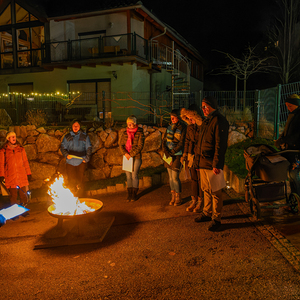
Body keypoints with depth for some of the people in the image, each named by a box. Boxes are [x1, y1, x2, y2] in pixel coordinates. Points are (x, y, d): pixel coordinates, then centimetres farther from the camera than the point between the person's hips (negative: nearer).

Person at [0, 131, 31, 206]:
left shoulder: (21, 149, 13)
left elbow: (25, 161, 14)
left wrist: (28, 173, 11)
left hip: (22, 175, 2)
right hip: (10, 177, -2)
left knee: (23, 194, 0)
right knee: (13, 195, 0)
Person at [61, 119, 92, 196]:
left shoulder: (84, 136, 7)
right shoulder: (67, 137, 8)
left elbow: (88, 148, 8)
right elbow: (63, 147, 9)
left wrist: (86, 159, -2)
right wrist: (66, 155, -9)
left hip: (81, 162, 0)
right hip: (70, 162, 1)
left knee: (80, 180, 1)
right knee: (71, 180, 0)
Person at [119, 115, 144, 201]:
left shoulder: (140, 133, -4)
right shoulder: (125, 133, 8)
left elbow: (140, 146, -9)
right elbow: (121, 145, 6)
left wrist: (131, 154, -13)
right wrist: (125, 153, -11)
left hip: (136, 157, -4)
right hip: (126, 157, 4)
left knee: (134, 175, -1)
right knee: (128, 176, 6)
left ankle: (135, 194, 12)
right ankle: (129, 194, 16)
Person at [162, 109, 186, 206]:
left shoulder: (183, 128, -7)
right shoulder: (169, 126, 11)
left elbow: (181, 143, -11)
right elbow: (164, 139, 9)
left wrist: (172, 152, -14)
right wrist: (165, 150, -6)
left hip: (177, 155, -6)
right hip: (168, 154, 6)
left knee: (175, 177, -4)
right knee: (170, 177, 10)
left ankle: (178, 198, 12)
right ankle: (173, 196, 22)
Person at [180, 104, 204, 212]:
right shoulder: (190, 126, 7)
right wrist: (185, 155, 14)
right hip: (192, 155, 6)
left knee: (200, 179, 2)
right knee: (193, 179, 11)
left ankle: (200, 202, 15)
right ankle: (194, 201, 21)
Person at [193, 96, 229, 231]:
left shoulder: (219, 121, -13)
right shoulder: (206, 121, 16)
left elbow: (220, 145, -19)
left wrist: (216, 164, -22)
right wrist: (197, 159, 17)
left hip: (212, 164, -9)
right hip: (203, 163, 9)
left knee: (215, 192, 2)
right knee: (206, 190, 18)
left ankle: (216, 219, 13)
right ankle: (207, 213, 32)